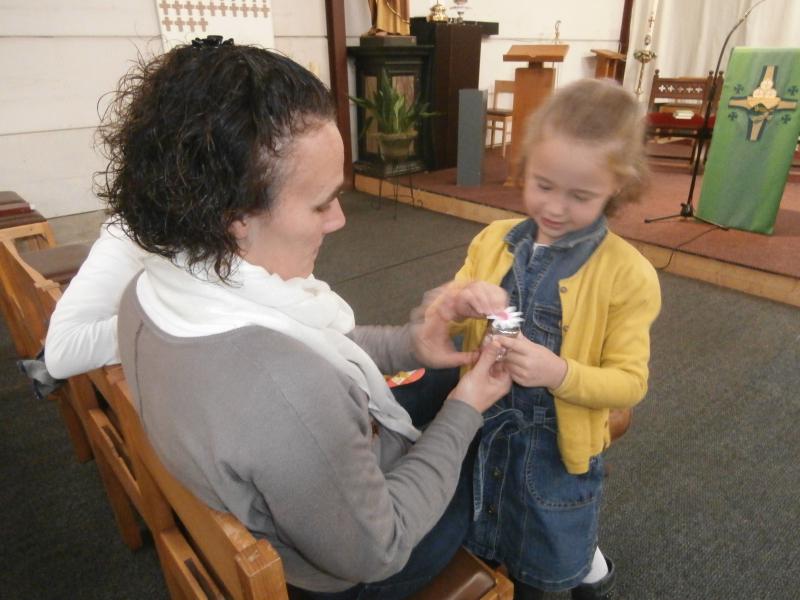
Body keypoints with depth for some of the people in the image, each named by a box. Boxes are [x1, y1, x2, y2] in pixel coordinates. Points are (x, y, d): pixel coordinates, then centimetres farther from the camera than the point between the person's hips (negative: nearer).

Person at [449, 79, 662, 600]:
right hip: (486, 430, 4)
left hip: (558, 447, -3)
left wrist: (559, 373, -34)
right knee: (494, 551, 26)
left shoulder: (627, 274, -17)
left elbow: (630, 382, -16)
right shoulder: (493, 241, -8)